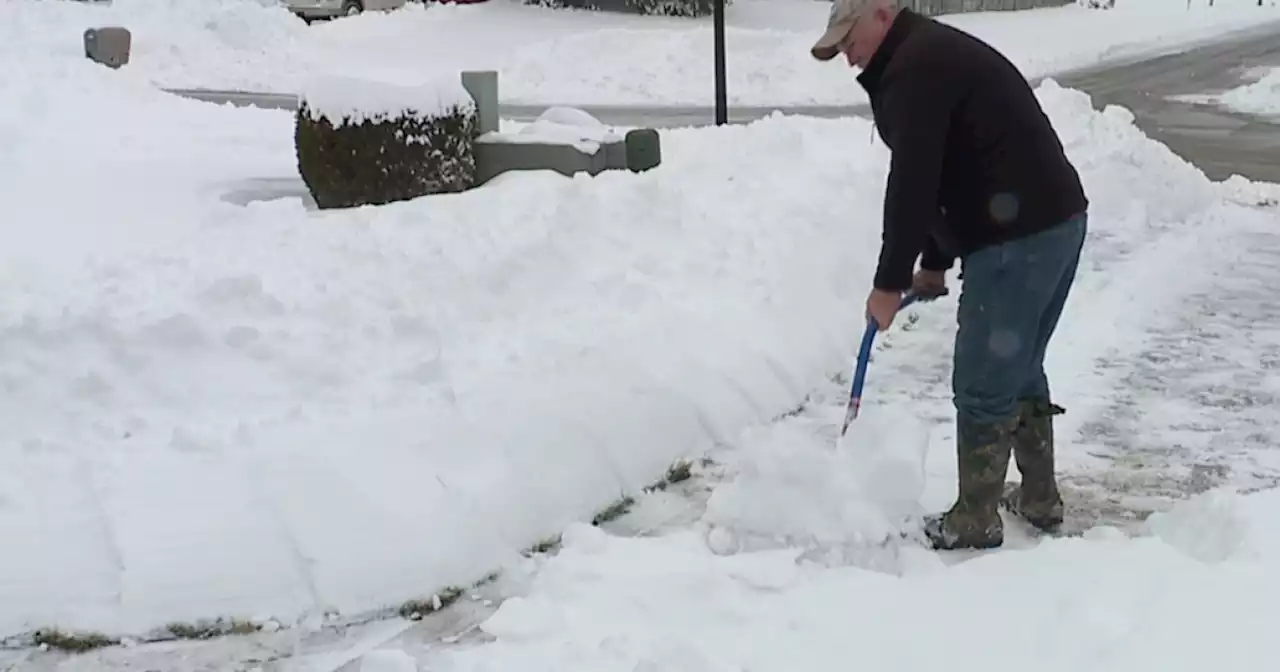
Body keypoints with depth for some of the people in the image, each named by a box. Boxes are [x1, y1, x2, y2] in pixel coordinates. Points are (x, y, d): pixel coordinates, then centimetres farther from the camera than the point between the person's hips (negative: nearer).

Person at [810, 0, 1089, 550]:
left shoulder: (914, 67, -12)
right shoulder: (939, 53, 21)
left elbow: (912, 184, -17)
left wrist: (889, 283, -10)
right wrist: (933, 265, 26)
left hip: (1017, 241, -11)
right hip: (1057, 221, 11)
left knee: (983, 386, 0)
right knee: (1020, 371, 21)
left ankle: (975, 523, 11)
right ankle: (1039, 499, 32)